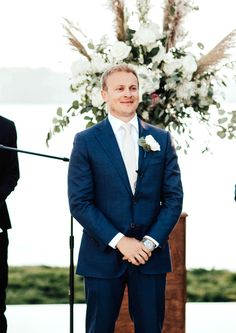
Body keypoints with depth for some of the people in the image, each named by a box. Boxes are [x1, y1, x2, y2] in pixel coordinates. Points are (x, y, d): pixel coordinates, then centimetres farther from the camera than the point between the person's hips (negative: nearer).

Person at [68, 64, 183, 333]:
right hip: (103, 256, -2)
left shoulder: (161, 140, 7)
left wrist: (150, 242, -8)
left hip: (150, 254, 2)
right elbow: (79, 202, -6)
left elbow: (174, 197, 5)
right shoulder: (86, 141, -1)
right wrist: (119, 241, -13)